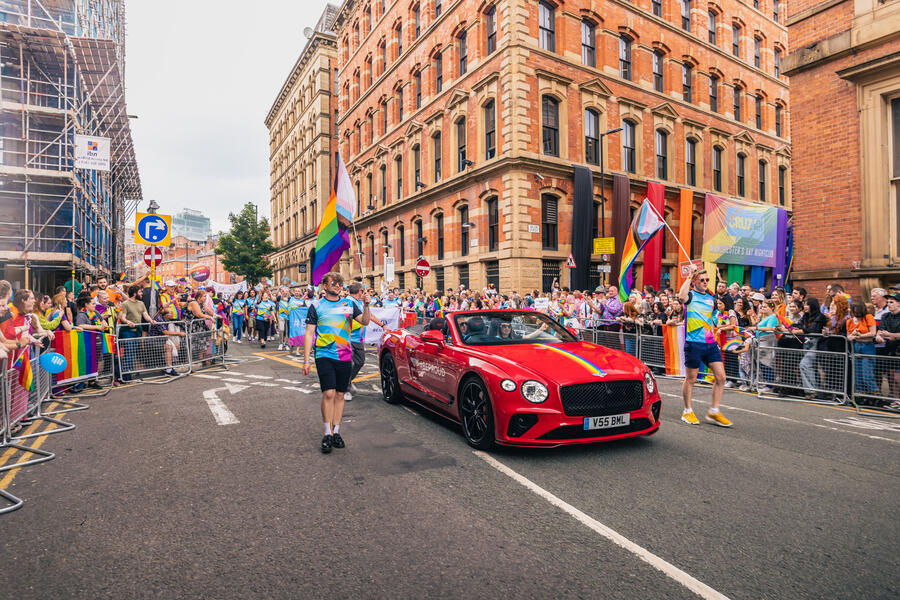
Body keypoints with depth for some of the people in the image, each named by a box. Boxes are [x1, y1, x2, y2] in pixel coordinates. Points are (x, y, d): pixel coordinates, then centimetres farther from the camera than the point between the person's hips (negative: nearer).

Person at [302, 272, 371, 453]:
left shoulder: (349, 304, 11)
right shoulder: (316, 307, 4)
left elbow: (365, 322, 5)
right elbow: (309, 334, 2)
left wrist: (366, 306, -13)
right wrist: (306, 360, -3)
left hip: (345, 356, 3)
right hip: (324, 356, -3)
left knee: (340, 394, 7)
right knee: (328, 393, -12)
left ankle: (336, 432, 18)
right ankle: (328, 434, -1)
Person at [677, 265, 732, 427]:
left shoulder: (710, 298, 16)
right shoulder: (691, 295, -3)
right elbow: (681, 296, -30)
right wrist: (690, 275, -22)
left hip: (711, 343, 6)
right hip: (694, 343, -6)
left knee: (721, 377, 0)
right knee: (691, 379, 3)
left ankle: (713, 412, 12)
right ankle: (687, 411, 19)